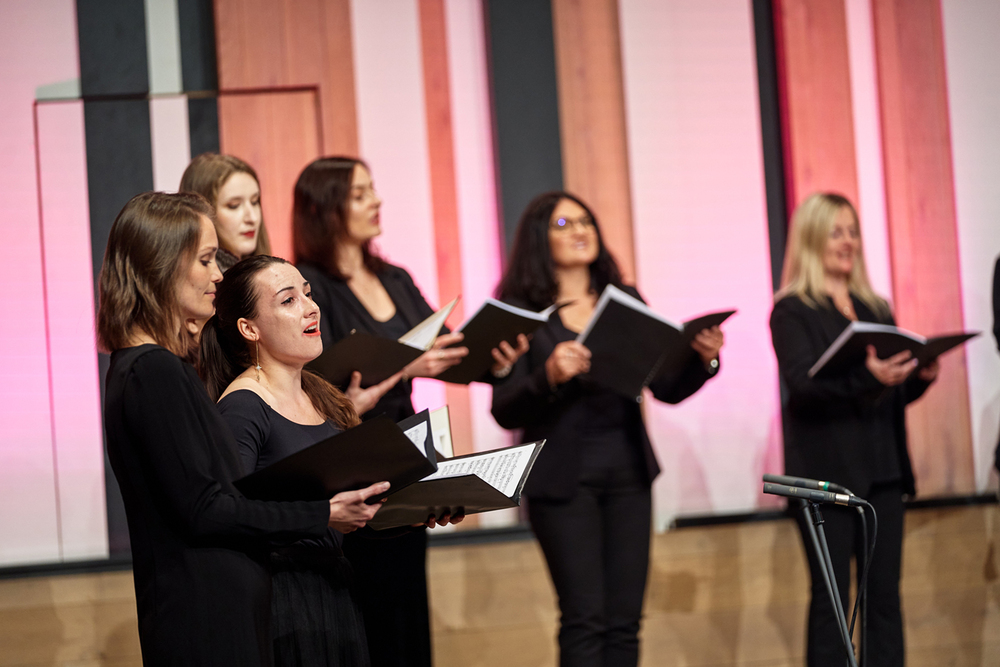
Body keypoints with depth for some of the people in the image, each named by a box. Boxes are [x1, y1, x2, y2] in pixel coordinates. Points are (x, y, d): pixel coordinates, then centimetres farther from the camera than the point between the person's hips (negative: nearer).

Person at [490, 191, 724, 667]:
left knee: (624, 621, 3)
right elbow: (506, 411, -10)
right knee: (584, 619, -8)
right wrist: (550, 376, -27)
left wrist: (703, 360, -11)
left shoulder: (626, 302, 12)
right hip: (563, 479, -4)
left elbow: (667, 388, 8)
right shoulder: (520, 312, -2)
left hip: (627, 473, 4)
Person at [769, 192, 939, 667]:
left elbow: (896, 393, 17)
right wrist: (866, 376, -31)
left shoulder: (875, 309, 17)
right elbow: (802, 384, -15)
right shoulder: (792, 312, 0)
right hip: (826, 468, -5)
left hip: (882, 468, 5)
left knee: (884, 593, 3)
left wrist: (921, 375, -5)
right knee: (831, 596, -5)